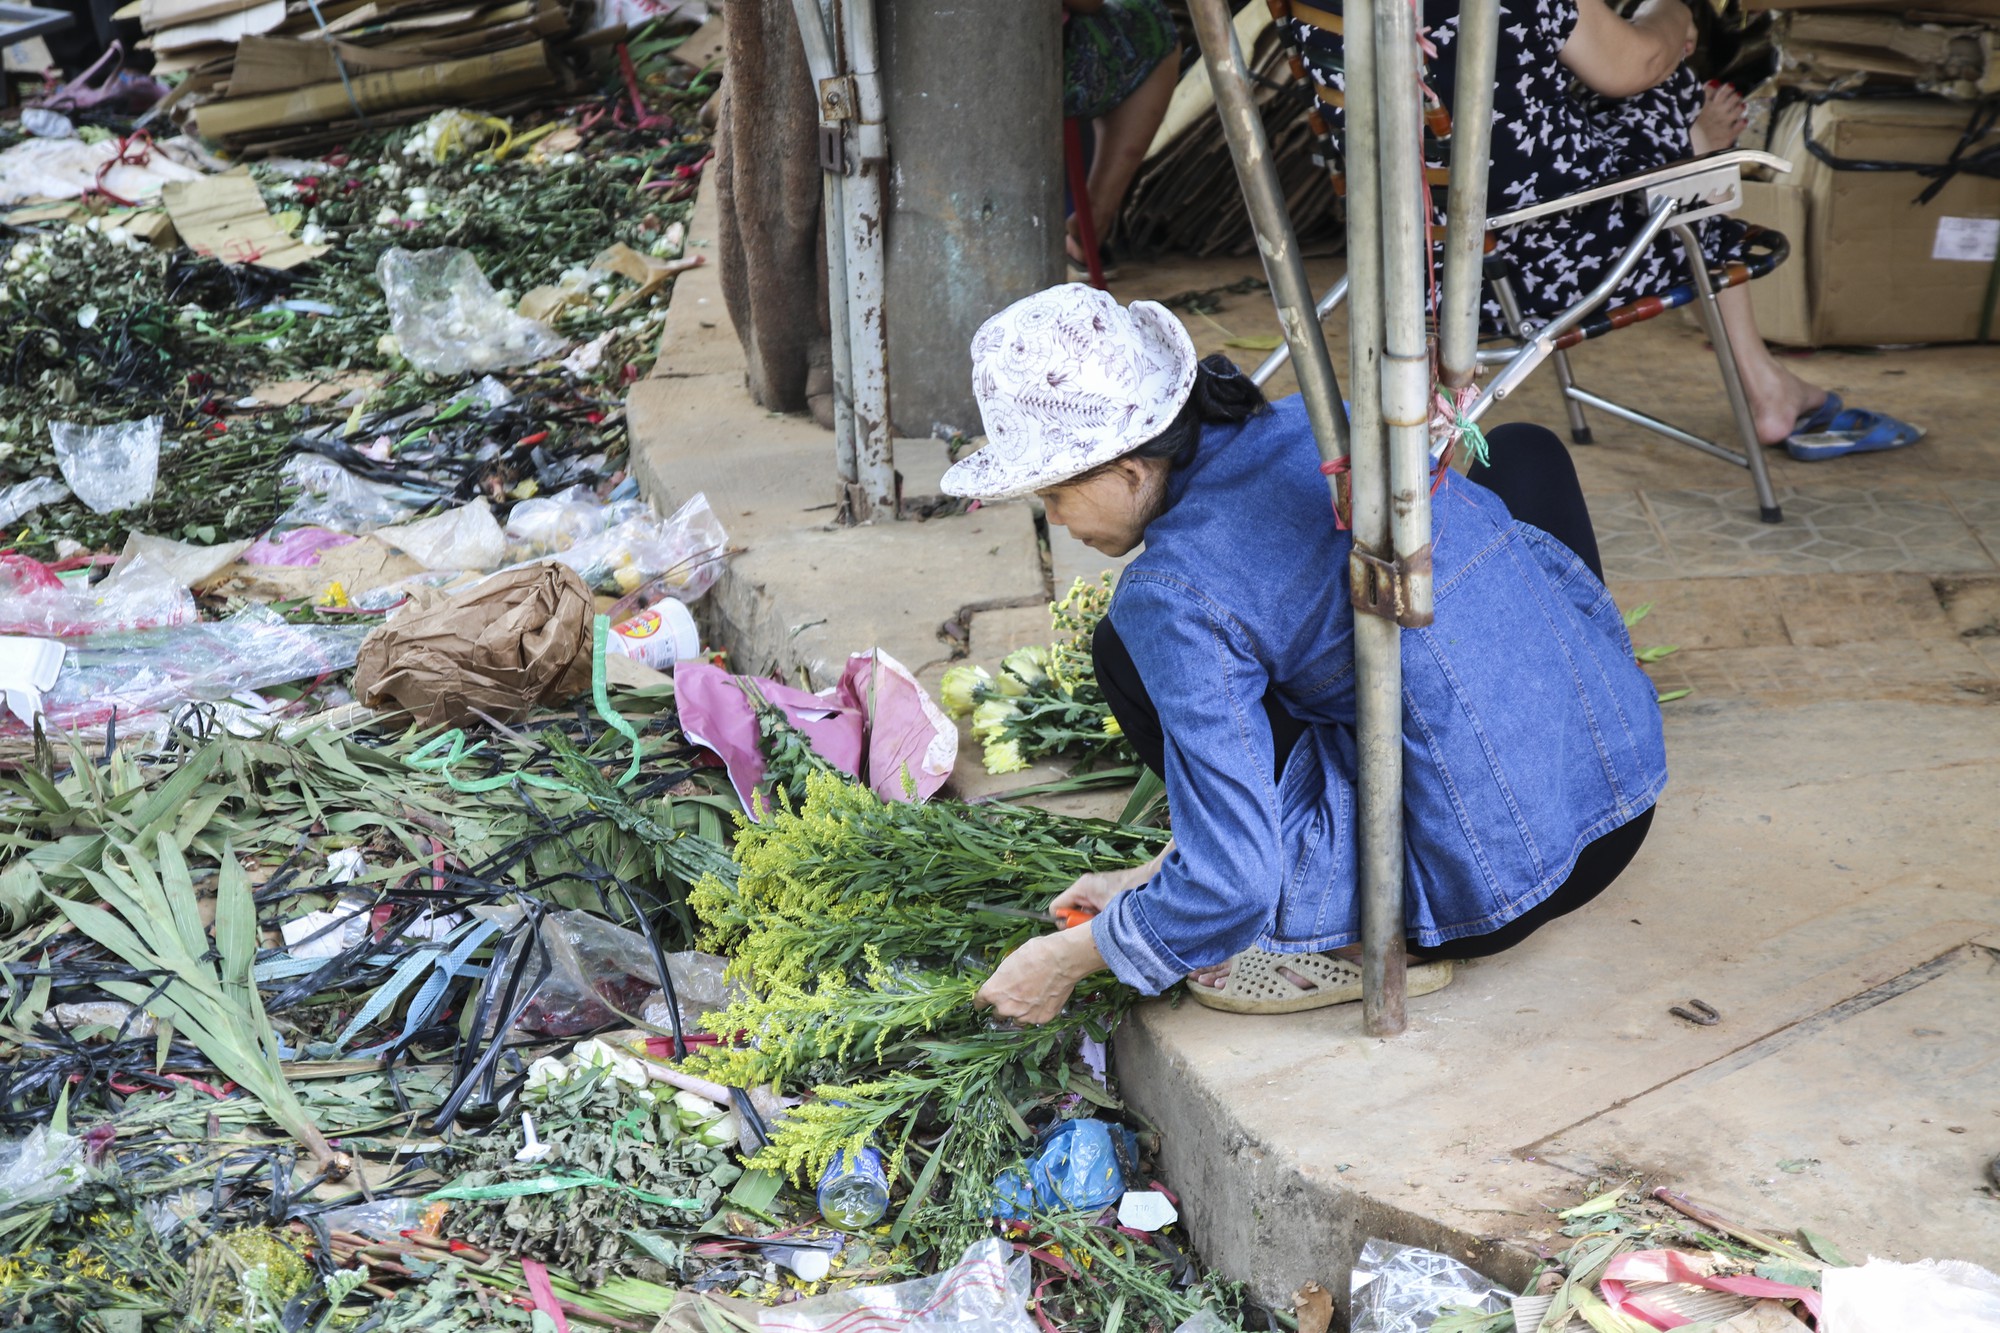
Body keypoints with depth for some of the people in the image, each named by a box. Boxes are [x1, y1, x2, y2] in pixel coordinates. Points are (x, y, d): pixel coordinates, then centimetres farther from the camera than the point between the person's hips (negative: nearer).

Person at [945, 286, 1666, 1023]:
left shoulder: (1173, 596, -18)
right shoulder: (1320, 424, 6)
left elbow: (1233, 886, -18)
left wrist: (1072, 955, -1)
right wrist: (1156, 876, 19)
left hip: (1494, 891, -7)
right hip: (1629, 779, 8)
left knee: (1129, 649, -2)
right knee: (1522, 449, 31)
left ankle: (1353, 942, 3)